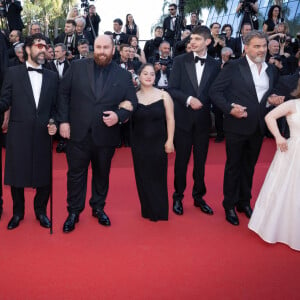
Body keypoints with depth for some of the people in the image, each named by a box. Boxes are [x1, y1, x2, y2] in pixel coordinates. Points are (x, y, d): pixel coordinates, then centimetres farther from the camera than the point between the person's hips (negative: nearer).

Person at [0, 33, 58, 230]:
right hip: (18, 134, -1)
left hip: (43, 135, 2)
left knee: (44, 176, 6)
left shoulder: (52, 77, 11)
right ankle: (18, 212, 30)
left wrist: (53, 123, -3)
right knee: (16, 175, 9)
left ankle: (41, 211, 29)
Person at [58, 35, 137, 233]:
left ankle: (98, 208, 36)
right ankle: (74, 212, 26)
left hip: (106, 135, 1)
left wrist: (119, 116, -17)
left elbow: (132, 103, 2)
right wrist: (63, 120, -4)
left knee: (102, 174, 16)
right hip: (79, 133, 0)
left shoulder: (123, 75, 1)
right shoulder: (77, 67, 0)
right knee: (76, 174, 9)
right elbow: (64, 93, 3)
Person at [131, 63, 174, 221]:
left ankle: (160, 211, 22)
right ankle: (147, 210, 24)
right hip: (139, 144, 2)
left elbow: (170, 119, -2)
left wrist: (169, 140, -7)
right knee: (143, 177, 8)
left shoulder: (163, 95, -2)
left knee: (158, 177, 5)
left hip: (158, 143, -1)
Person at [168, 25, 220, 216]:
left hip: (203, 119, 2)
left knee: (201, 160, 11)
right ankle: (178, 197, 23)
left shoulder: (214, 65, 3)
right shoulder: (180, 61, -2)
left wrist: (202, 102, -11)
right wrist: (189, 99, -19)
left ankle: (199, 196, 27)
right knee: (181, 159, 7)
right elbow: (172, 89, -6)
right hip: (183, 118, -1)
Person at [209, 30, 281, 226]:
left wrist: (272, 100, -4)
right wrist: (230, 108, -22)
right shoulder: (234, 67, -9)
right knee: (233, 166, 8)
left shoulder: (271, 70, 8)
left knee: (249, 166, 17)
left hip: (258, 127, 5)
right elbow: (215, 91, -10)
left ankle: (244, 202, 34)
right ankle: (230, 206, 22)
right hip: (237, 125, -5)